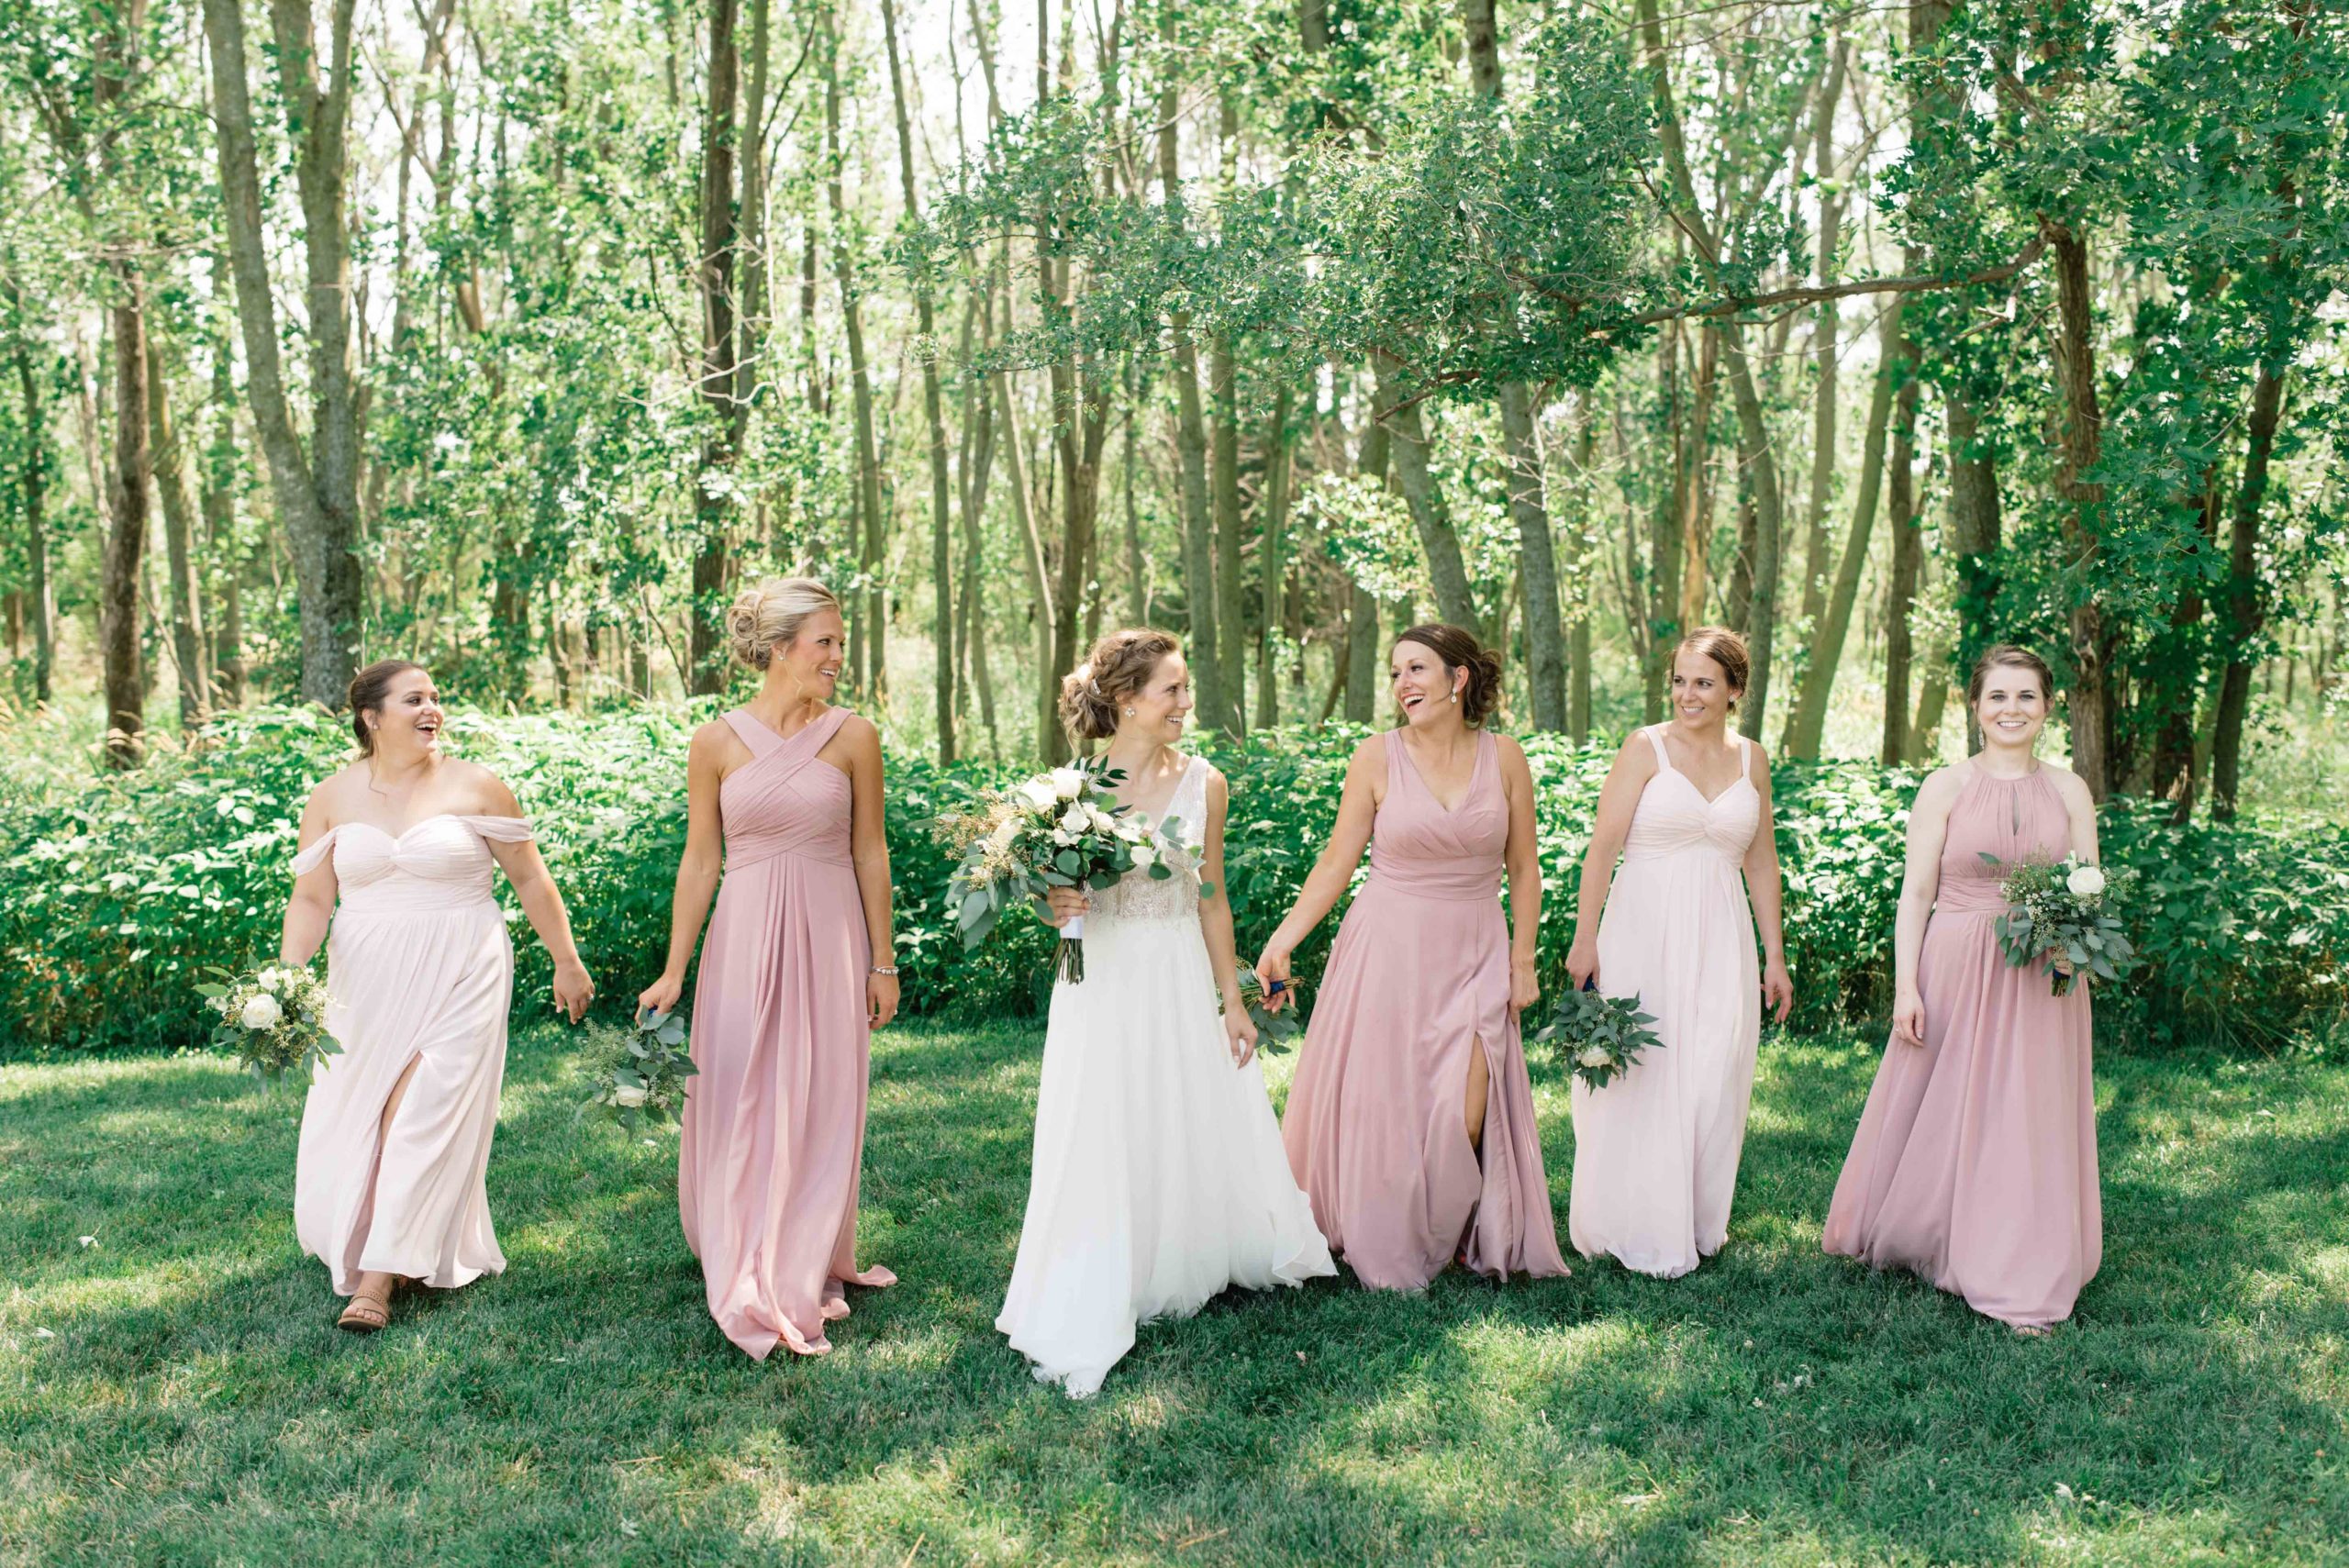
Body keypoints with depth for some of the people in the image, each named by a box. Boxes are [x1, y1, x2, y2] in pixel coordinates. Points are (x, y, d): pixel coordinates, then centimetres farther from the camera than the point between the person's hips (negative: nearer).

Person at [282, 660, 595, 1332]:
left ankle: (380, 1275, -5)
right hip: (367, 983, 3)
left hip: (458, 977, -3)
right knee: (351, 1120, 6)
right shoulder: (332, 799, 4)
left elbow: (530, 878, 3)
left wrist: (567, 961, 6)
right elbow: (311, 899, 3)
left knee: (424, 1119, -9)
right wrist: (288, 976, -13)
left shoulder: (474, 787, -2)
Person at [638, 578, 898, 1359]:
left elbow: (870, 852, 4)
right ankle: (755, 1286, 15)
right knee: (740, 1106, 3)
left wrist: (882, 964, 5)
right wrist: (673, 973, 2)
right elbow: (699, 862, 2)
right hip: (745, 938, 0)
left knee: (822, 1108, 6)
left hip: (830, 936, 1)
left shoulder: (853, 737, -1)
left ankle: (809, 1271, 21)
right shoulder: (716, 742, -2)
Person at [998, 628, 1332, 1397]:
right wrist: (1057, 907, -22)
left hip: (1181, 982, 3)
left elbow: (1212, 901, 8)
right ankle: (1086, 1322, 9)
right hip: (1102, 985, -3)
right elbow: (1047, 889, 2)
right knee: (1101, 1146, -2)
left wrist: (1232, 1002, 8)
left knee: (1198, 1128, 11)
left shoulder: (1203, 784, 1)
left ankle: (1187, 1270, 36)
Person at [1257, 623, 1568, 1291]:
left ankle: (1457, 1237, 19)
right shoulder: (1377, 757, -4)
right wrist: (1282, 942, -10)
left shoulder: (1503, 757, 0)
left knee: (1465, 1115, -7)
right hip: (1389, 952, -1)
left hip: (1474, 957, 1)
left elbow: (1524, 870, 7)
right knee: (1380, 1106, 2)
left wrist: (1522, 963, 3)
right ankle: (1386, 1251, 20)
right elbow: (1335, 865, -2)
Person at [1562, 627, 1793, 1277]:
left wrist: (1774, 956, 14)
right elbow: (1603, 846, -7)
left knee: (1713, 1081, 5)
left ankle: (1698, 1221, 21)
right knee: (1639, 1077, -1)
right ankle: (1640, 1230, 11)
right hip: (1644, 930, -4)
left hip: (1721, 937, 4)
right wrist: (1585, 938, -13)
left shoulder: (1751, 759, 9)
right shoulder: (1646, 748, -4)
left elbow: (1761, 861, 15)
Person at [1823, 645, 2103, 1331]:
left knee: (2032, 1121, 5)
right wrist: (1905, 986, -9)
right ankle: (1924, 1239, 28)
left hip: (2041, 982, 2)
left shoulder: (2069, 790, 6)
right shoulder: (1945, 787, -1)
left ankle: (2022, 1276, 17)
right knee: (1941, 1114, 6)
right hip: (1955, 971, -2)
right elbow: (1915, 893, -3)